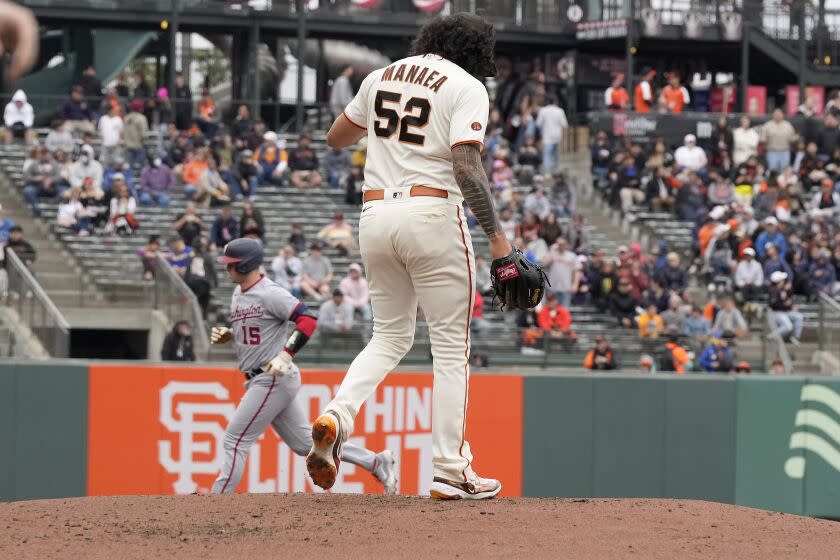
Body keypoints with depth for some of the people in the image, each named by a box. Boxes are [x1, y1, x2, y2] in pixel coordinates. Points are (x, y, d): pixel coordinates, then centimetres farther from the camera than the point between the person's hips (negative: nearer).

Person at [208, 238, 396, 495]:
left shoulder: (270, 293, -16)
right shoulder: (238, 294, 13)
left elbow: (308, 320, -23)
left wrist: (285, 355, -30)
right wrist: (227, 335, 6)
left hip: (273, 379, -10)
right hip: (259, 380, 10)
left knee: (235, 440, -9)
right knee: (304, 442, 12)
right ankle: (376, 462, 14)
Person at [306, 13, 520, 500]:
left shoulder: (382, 76, 15)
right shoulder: (468, 87, -3)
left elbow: (336, 138, 25)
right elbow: (466, 166, -15)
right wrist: (496, 234, -13)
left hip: (376, 214, 5)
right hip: (431, 213, -5)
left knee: (391, 336, 18)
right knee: (451, 346, 2)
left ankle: (337, 416, -9)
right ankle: (451, 472, -1)